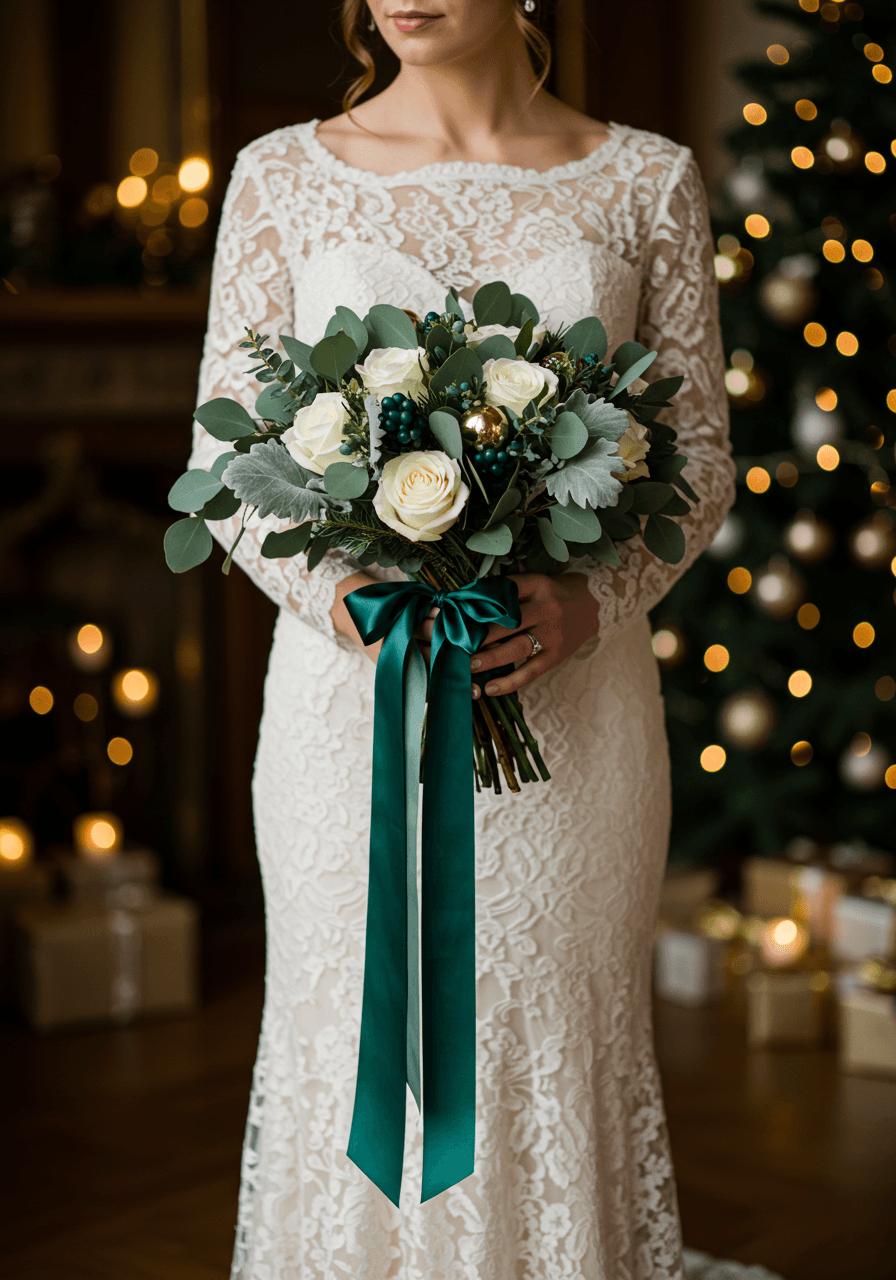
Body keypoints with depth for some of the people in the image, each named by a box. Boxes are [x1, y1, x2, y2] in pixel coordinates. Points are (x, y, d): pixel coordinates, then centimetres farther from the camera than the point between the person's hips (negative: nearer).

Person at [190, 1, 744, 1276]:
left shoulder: (648, 181, 3)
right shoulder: (282, 178, 3)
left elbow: (702, 453, 5)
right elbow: (225, 454, 4)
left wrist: (594, 600, -13)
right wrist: (329, 592, -14)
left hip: (570, 703, 0)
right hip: (350, 692, 0)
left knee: (561, 1053, 5)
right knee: (353, 1047, 6)